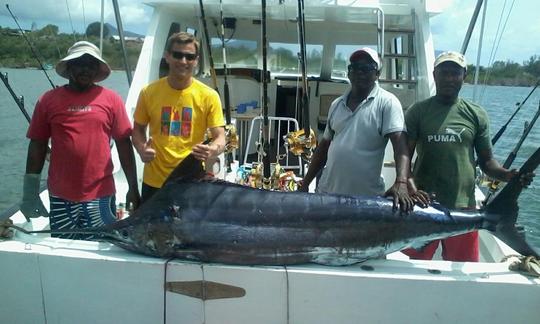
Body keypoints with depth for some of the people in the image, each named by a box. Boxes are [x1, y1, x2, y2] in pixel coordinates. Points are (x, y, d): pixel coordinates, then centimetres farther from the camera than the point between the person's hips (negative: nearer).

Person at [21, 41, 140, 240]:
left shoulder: (111, 99, 0)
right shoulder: (49, 100, 2)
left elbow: (124, 144, 1)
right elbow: (37, 145, 5)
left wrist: (133, 187, 0)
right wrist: (30, 191, 2)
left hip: (101, 196, -1)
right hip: (60, 197, 1)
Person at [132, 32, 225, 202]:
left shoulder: (209, 96, -7)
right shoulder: (148, 92, -2)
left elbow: (220, 137, -6)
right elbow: (138, 129, 10)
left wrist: (213, 150, -30)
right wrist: (141, 149, -12)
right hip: (154, 181, 1)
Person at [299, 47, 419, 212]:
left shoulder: (387, 102, -6)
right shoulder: (337, 104, 10)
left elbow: (400, 145, -16)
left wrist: (400, 184, -31)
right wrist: (305, 184, 12)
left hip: (366, 198, -4)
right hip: (327, 192, 5)